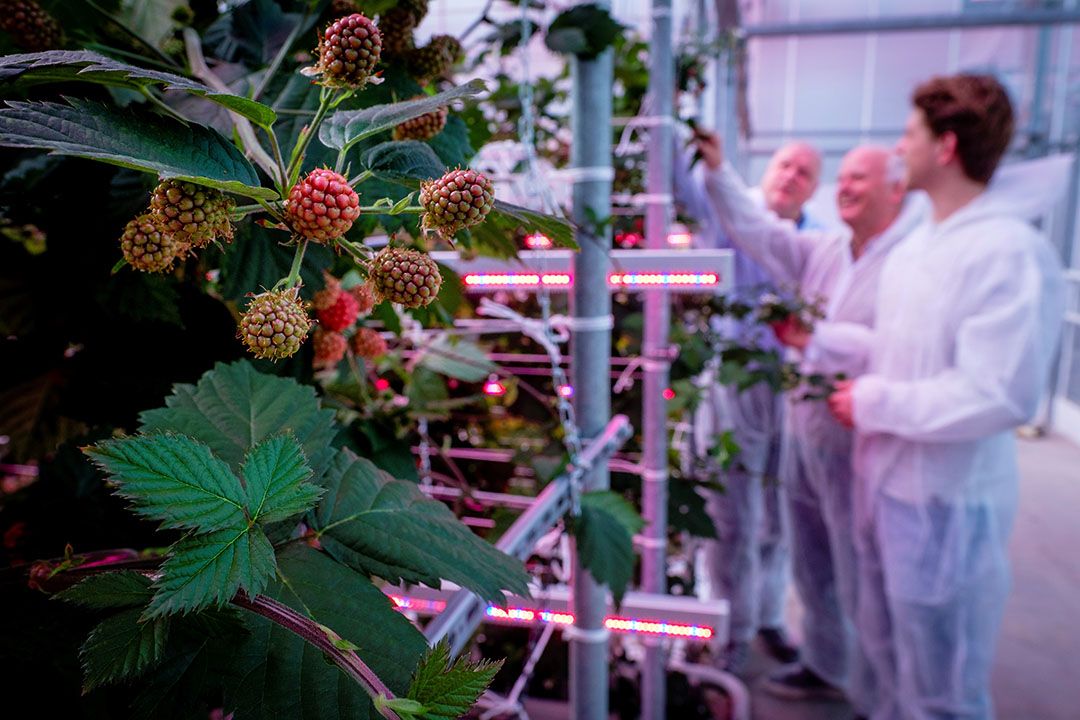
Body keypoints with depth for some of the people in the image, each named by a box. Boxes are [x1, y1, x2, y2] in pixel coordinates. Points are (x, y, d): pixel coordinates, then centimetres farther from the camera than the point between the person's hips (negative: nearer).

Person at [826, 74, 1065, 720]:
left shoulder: (1012, 253, -21)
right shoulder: (919, 245, 7)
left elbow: (1000, 395, -27)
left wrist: (874, 402, -19)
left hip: (946, 502, -8)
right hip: (884, 480, 9)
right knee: (885, 646, 27)